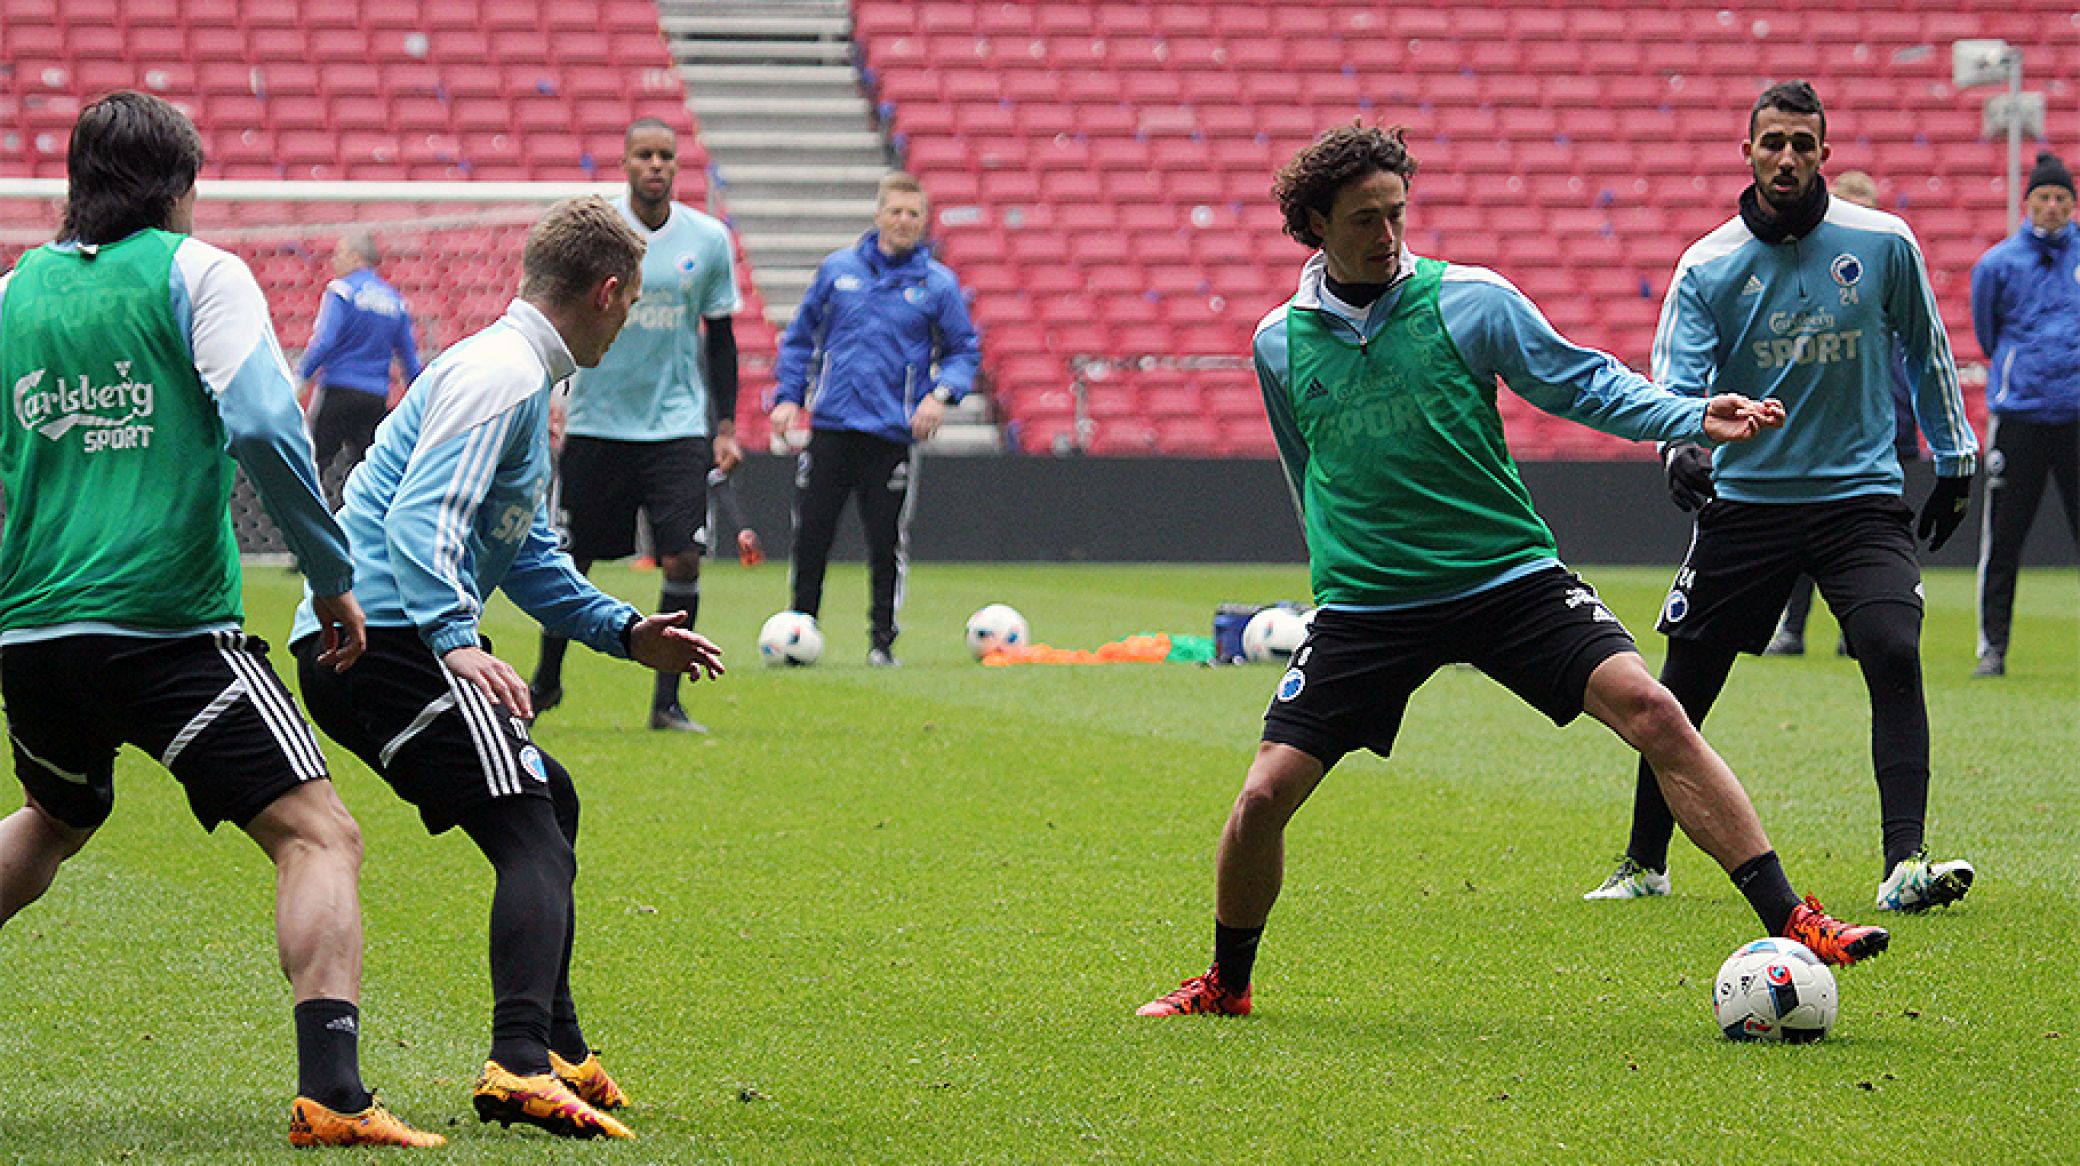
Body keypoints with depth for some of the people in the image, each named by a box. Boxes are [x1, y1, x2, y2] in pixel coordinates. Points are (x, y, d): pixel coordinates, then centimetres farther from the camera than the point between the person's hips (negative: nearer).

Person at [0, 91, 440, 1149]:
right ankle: (330, 1093, -25)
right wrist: (332, 576, -5)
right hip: (168, 625, -6)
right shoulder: (196, 273, 0)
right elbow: (264, 428, -13)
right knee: (318, 835, -8)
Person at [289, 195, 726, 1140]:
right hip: (385, 636, -11)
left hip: (355, 646, 11)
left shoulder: (518, 377, 24)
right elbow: (419, 523, -24)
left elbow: (527, 555, 34)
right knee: (533, 837, -18)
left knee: (547, 798, 24)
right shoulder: (499, 377, -11)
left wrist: (623, 631, 30)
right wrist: (456, 642, -33)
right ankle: (521, 1065, -34)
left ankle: (559, 1053, 29)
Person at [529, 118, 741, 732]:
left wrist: (726, 426, 5)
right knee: (569, 559, 6)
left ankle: (667, 701, -1)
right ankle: (546, 681, 29)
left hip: (678, 424, 1)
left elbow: (719, 336, 10)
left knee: (683, 558, -11)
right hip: (596, 422, -1)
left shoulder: (708, 239, 1)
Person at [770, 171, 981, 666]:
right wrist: (787, 396, 6)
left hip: (894, 434, -1)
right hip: (830, 426, 1)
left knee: (887, 542, -2)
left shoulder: (938, 284, 4)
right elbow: (800, 338, 16)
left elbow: (964, 351, 8)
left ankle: (882, 640, 9)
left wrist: (942, 394, -10)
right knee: (810, 534, 0)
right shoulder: (837, 269, 8)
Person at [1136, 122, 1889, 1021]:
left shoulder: (1471, 300, -2)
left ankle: (1792, 925, -18)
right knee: (1266, 793, -8)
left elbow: (1585, 383, 2)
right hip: (1364, 603, 1)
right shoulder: (1280, 343, 5)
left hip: (1510, 575, -1)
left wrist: (1692, 418, -11)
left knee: (1651, 711, -20)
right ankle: (1225, 987, 18)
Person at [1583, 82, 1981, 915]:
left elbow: (1925, 350, 13)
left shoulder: (1883, 244, -2)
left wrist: (1954, 459, 16)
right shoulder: (1707, 267, -4)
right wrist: (1679, 449, -32)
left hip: (1861, 495, -1)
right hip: (1743, 497, 1)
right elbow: (1676, 384, -10)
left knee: (1894, 655, -22)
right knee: (1681, 688, 4)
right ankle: (1644, 866, 23)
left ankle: (1905, 868, -22)